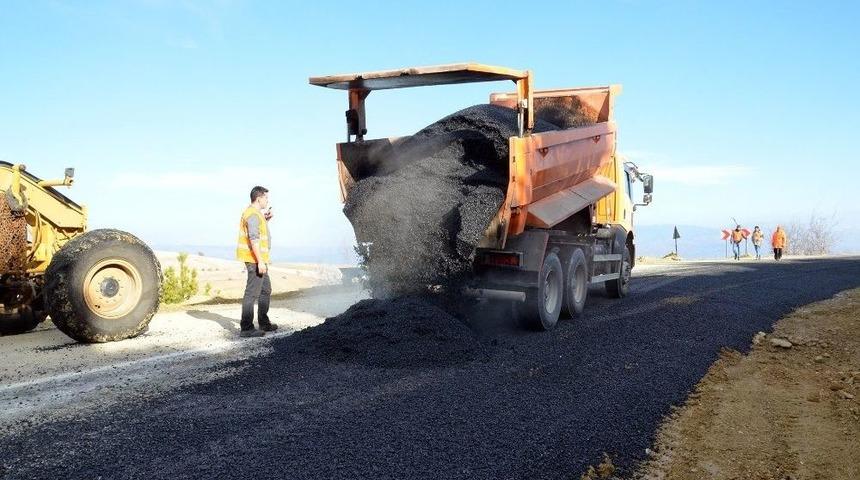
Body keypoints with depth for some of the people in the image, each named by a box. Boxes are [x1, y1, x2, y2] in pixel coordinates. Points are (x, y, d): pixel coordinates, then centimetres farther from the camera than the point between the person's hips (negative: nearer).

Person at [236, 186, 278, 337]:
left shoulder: (254, 213, 15)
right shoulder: (253, 214, -16)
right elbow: (253, 239, -24)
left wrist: (265, 219, 16)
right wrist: (260, 261, -25)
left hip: (258, 259, 11)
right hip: (255, 258, -11)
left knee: (265, 290, 18)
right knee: (252, 292, -9)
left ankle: (264, 323, 26)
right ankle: (246, 328, -7)